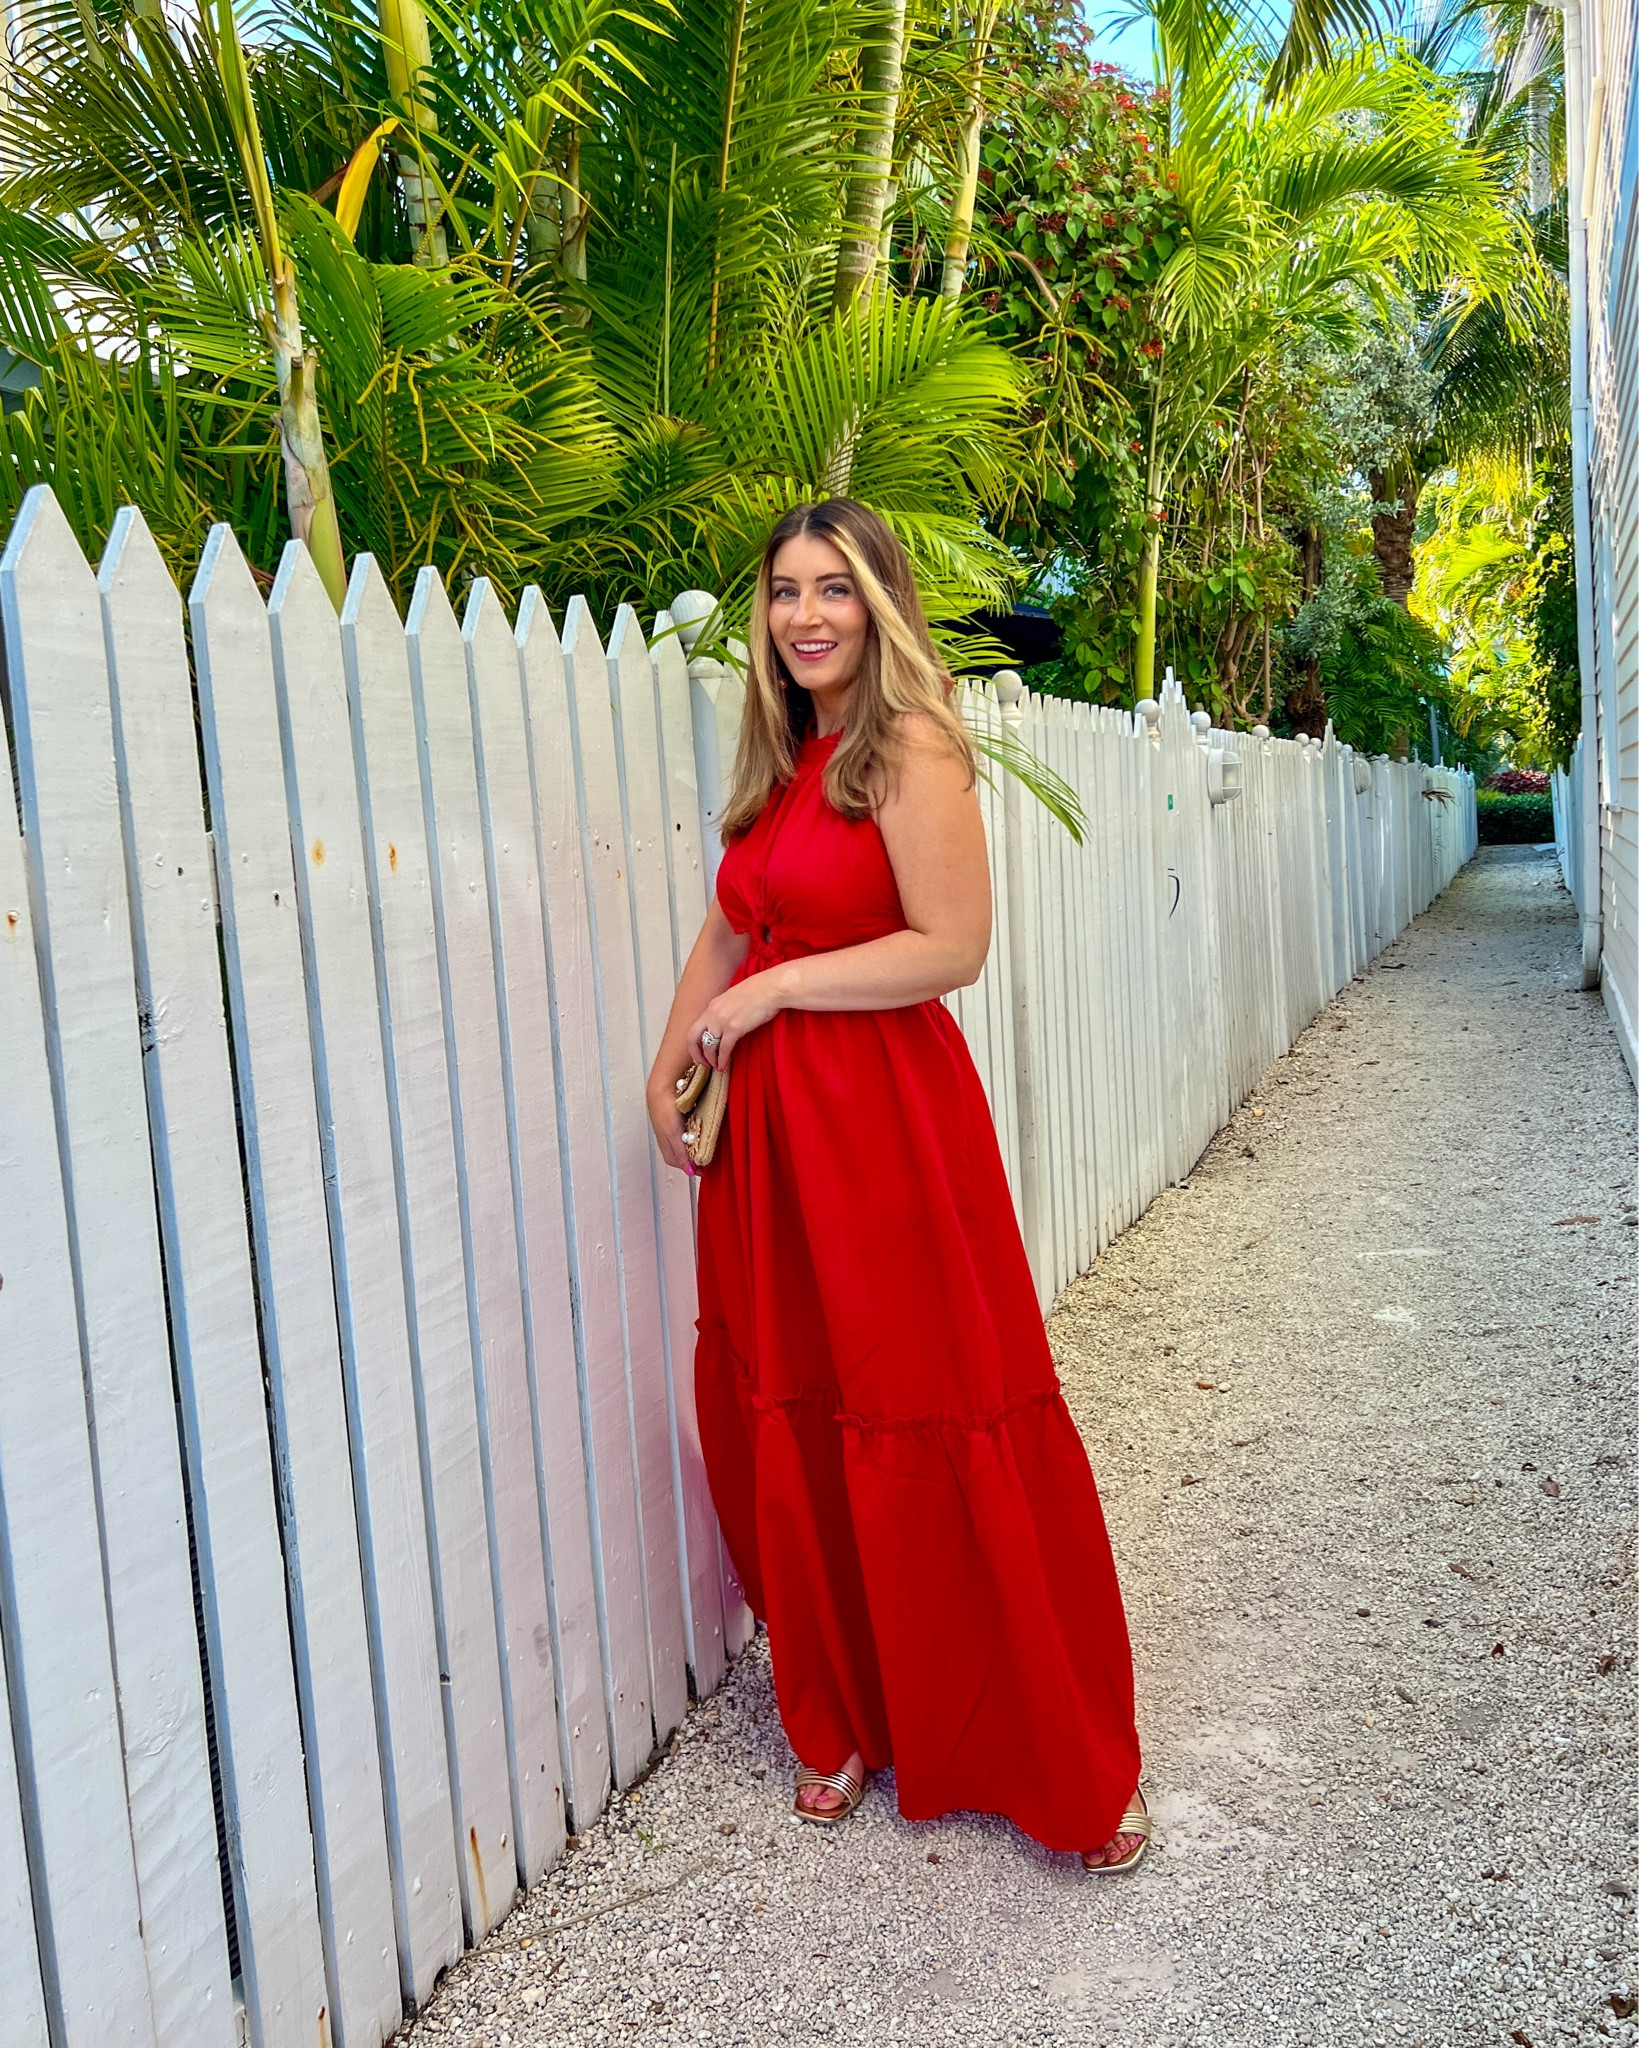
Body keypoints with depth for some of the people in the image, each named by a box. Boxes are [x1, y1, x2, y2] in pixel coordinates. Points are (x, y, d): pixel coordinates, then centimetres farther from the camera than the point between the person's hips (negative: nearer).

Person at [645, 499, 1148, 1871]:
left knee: (934, 1437, -1)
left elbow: (953, 947, -17)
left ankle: (1072, 1763, 18)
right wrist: (669, 1068, 9)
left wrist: (775, 990, -13)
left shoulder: (912, 749, -9)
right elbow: (729, 933, 20)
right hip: (771, 1130, 7)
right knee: (789, 1434, 12)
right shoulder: (783, 764, 15)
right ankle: (845, 1720, 32)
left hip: (890, 1125, -7)